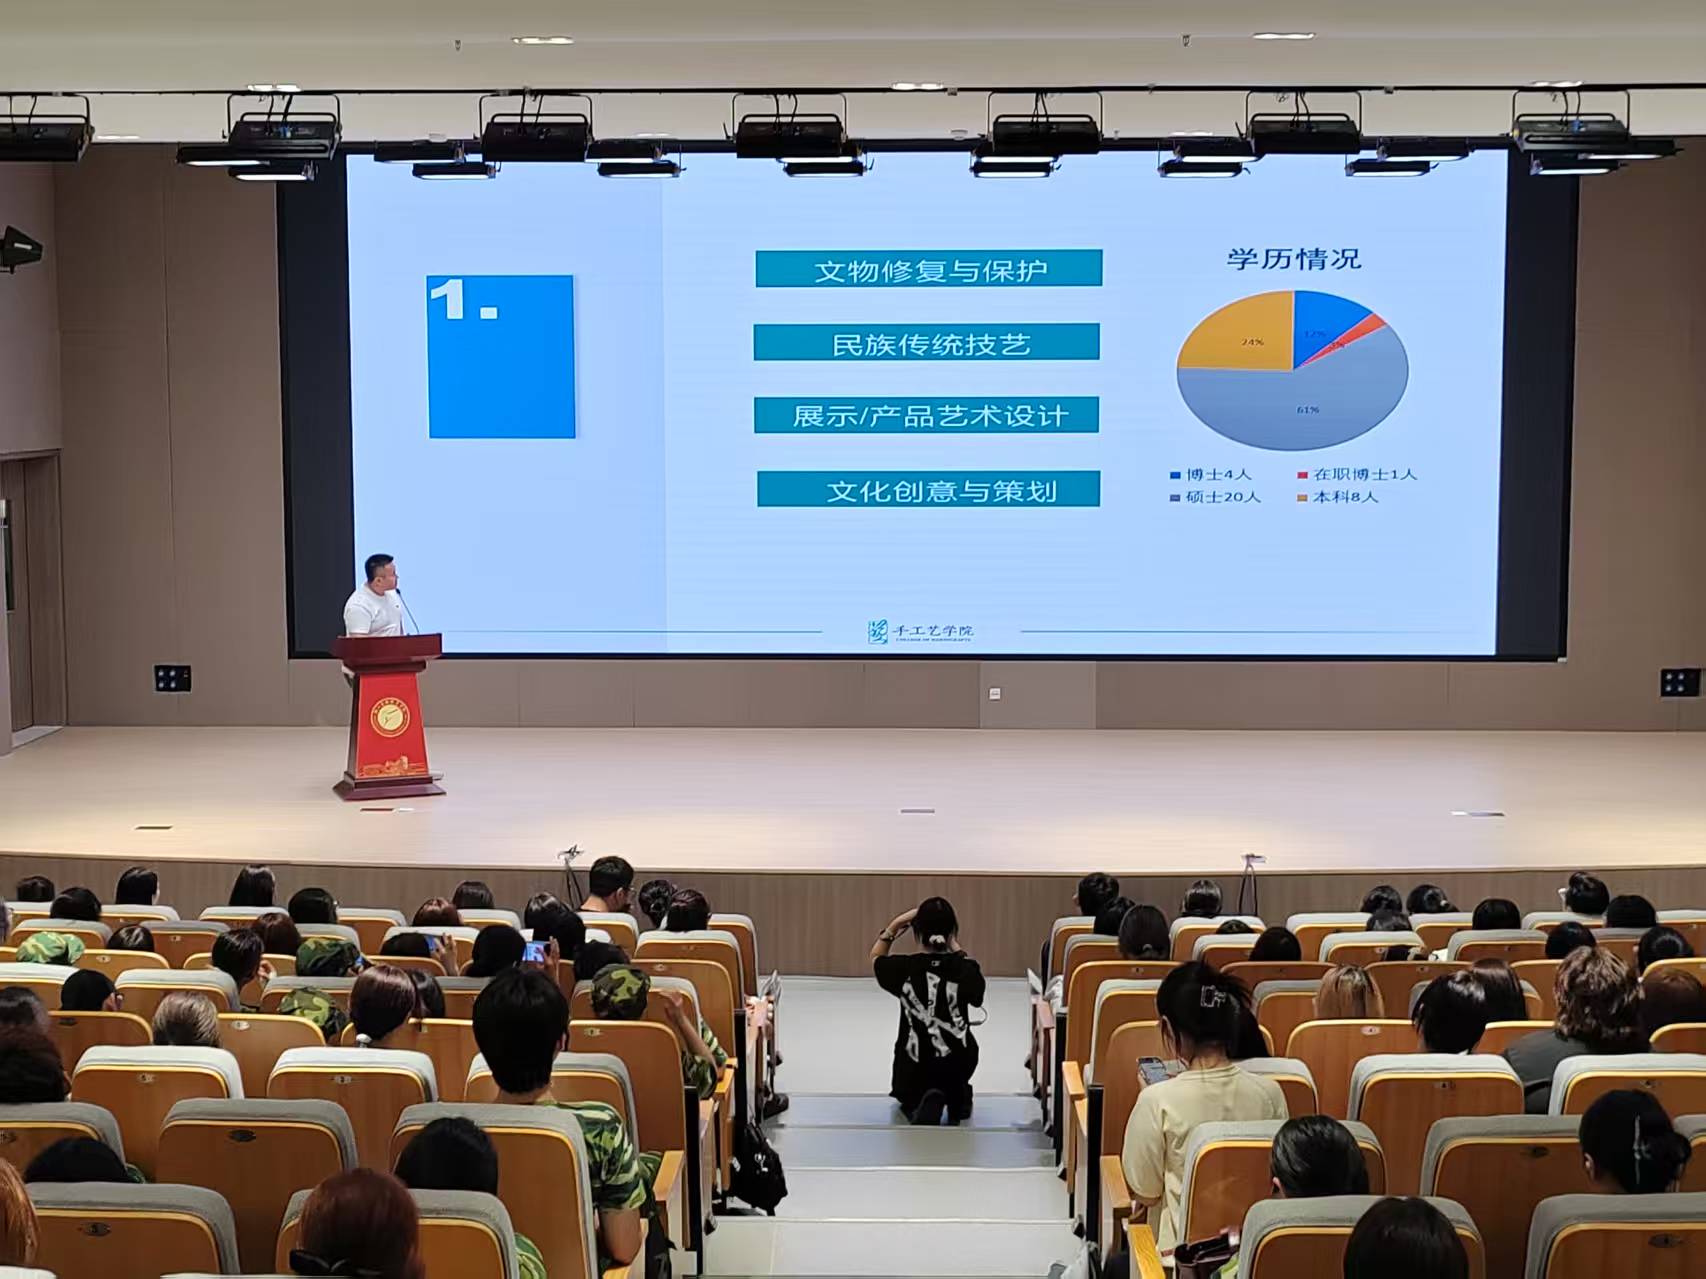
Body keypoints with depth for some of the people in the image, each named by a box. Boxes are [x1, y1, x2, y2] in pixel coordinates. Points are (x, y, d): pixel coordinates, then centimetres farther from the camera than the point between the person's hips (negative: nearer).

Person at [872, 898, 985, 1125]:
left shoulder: (904, 968, -12)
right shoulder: (965, 968, -14)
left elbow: (875, 957, 10)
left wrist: (895, 924, 9)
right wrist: (957, 951, 7)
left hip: (914, 1067, -2)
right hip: (958, 1062, 2)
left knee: (910, 1098, 30)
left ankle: (919, 1104, -2)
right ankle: (957, 1096, 14)